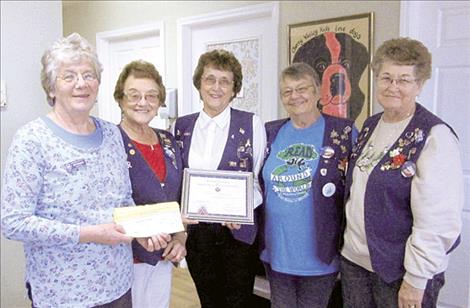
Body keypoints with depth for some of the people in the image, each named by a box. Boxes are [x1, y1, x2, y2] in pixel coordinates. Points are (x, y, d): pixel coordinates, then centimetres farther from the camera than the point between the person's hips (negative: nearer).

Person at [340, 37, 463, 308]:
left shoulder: (434, 136, -16)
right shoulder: (371, 125, 7)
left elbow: (437, 220, -20)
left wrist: (416, 280, -18)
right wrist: (349, 242, 13)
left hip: (400, 273, -6)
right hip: (354, 259, 6)